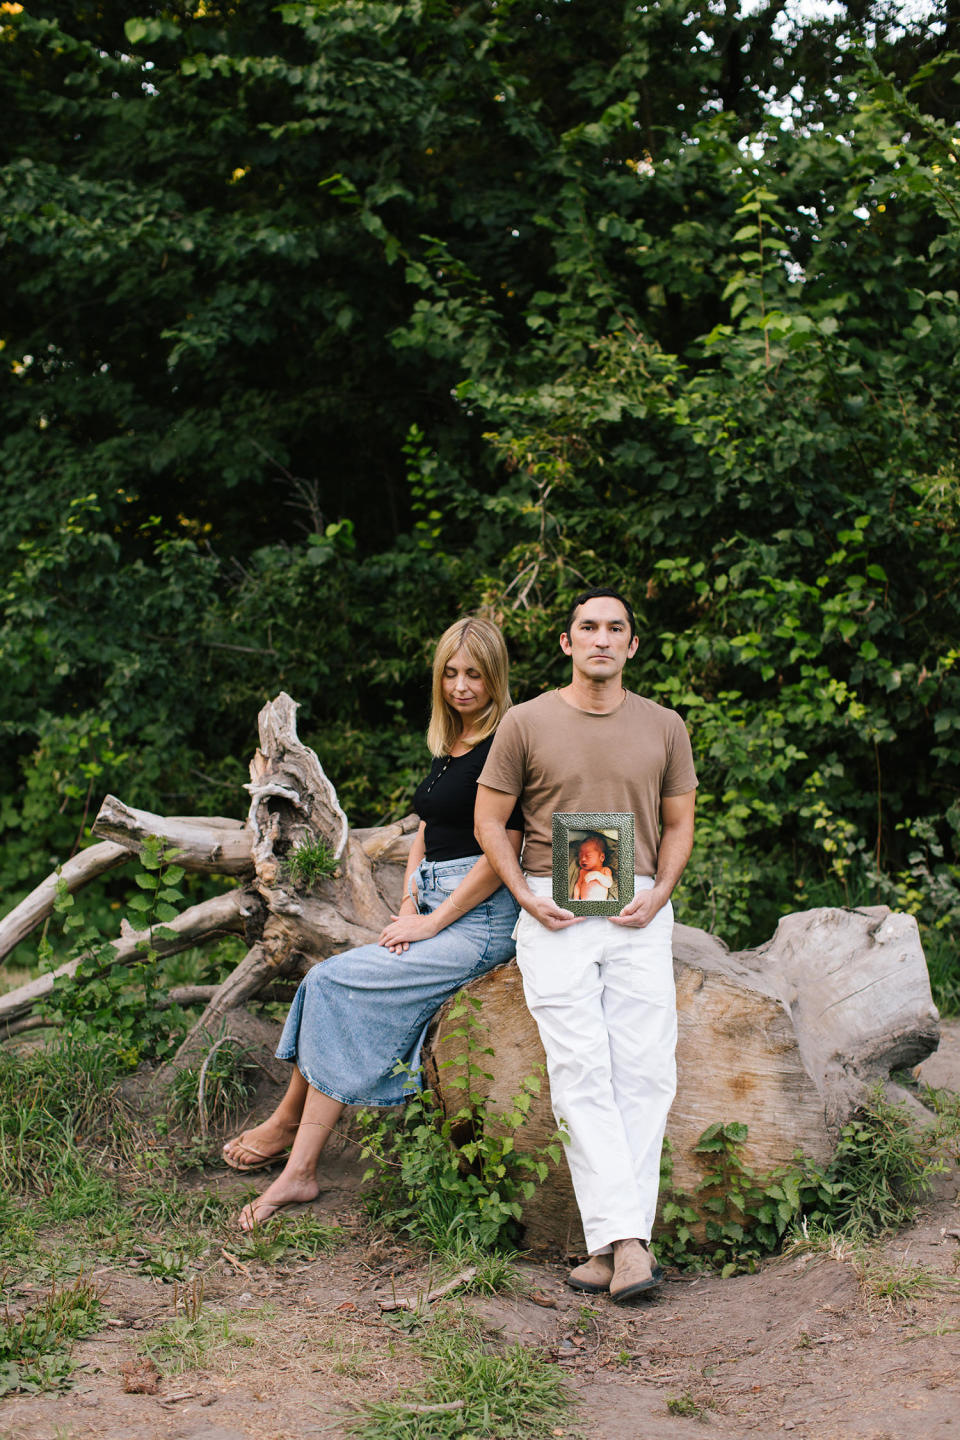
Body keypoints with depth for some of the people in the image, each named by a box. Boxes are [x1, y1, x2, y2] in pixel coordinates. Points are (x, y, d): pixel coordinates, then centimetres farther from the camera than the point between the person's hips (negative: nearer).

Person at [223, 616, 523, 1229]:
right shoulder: (448, 748, 17)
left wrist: (433, 923, -13)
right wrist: (408, 907, 2)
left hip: (480, 919, -8)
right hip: (435, 913, 8)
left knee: (332, 983, -16)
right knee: (330, 984, -9)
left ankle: (289, 1122, 2)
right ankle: (299, 1169, -6)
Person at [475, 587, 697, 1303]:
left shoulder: (663, 727, 10)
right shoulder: (527, 723, 3)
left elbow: (679, 823, 15)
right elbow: (489, 819, 8)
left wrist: (657, 894, -2)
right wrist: (527, 897, -5)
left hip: (639, 915, 2)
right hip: (555, 914, -2)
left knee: (646, 1072, -6)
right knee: (581, 1070, -11)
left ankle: (614, 1242, 0)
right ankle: (626, 1241, -13)